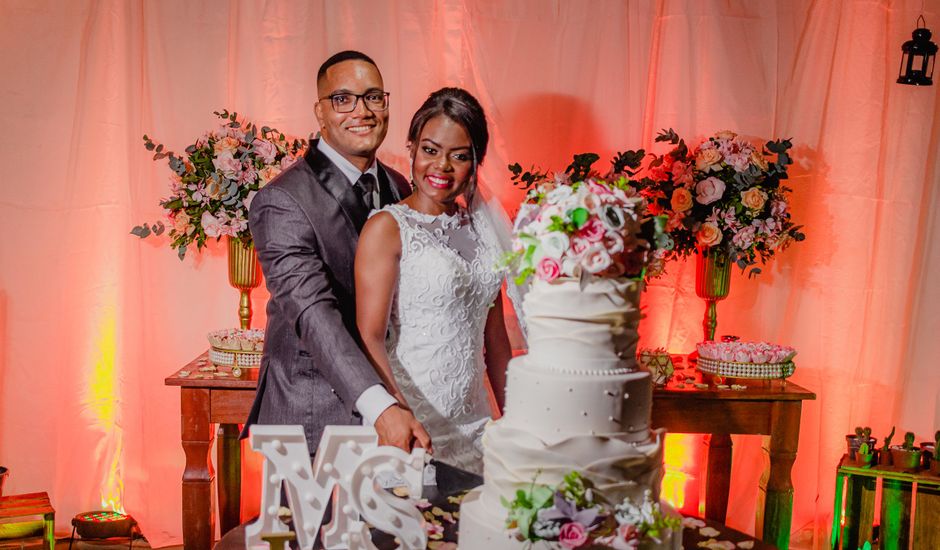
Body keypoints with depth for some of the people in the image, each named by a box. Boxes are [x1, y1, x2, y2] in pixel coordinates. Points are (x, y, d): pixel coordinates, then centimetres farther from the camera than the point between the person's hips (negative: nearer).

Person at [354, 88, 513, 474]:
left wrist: (513, 413, 12)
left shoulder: (483, 225, 9)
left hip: (474, 427, 6)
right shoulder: (387, 227, -9)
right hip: (410, 427, -5)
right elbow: (369, 337, -15)